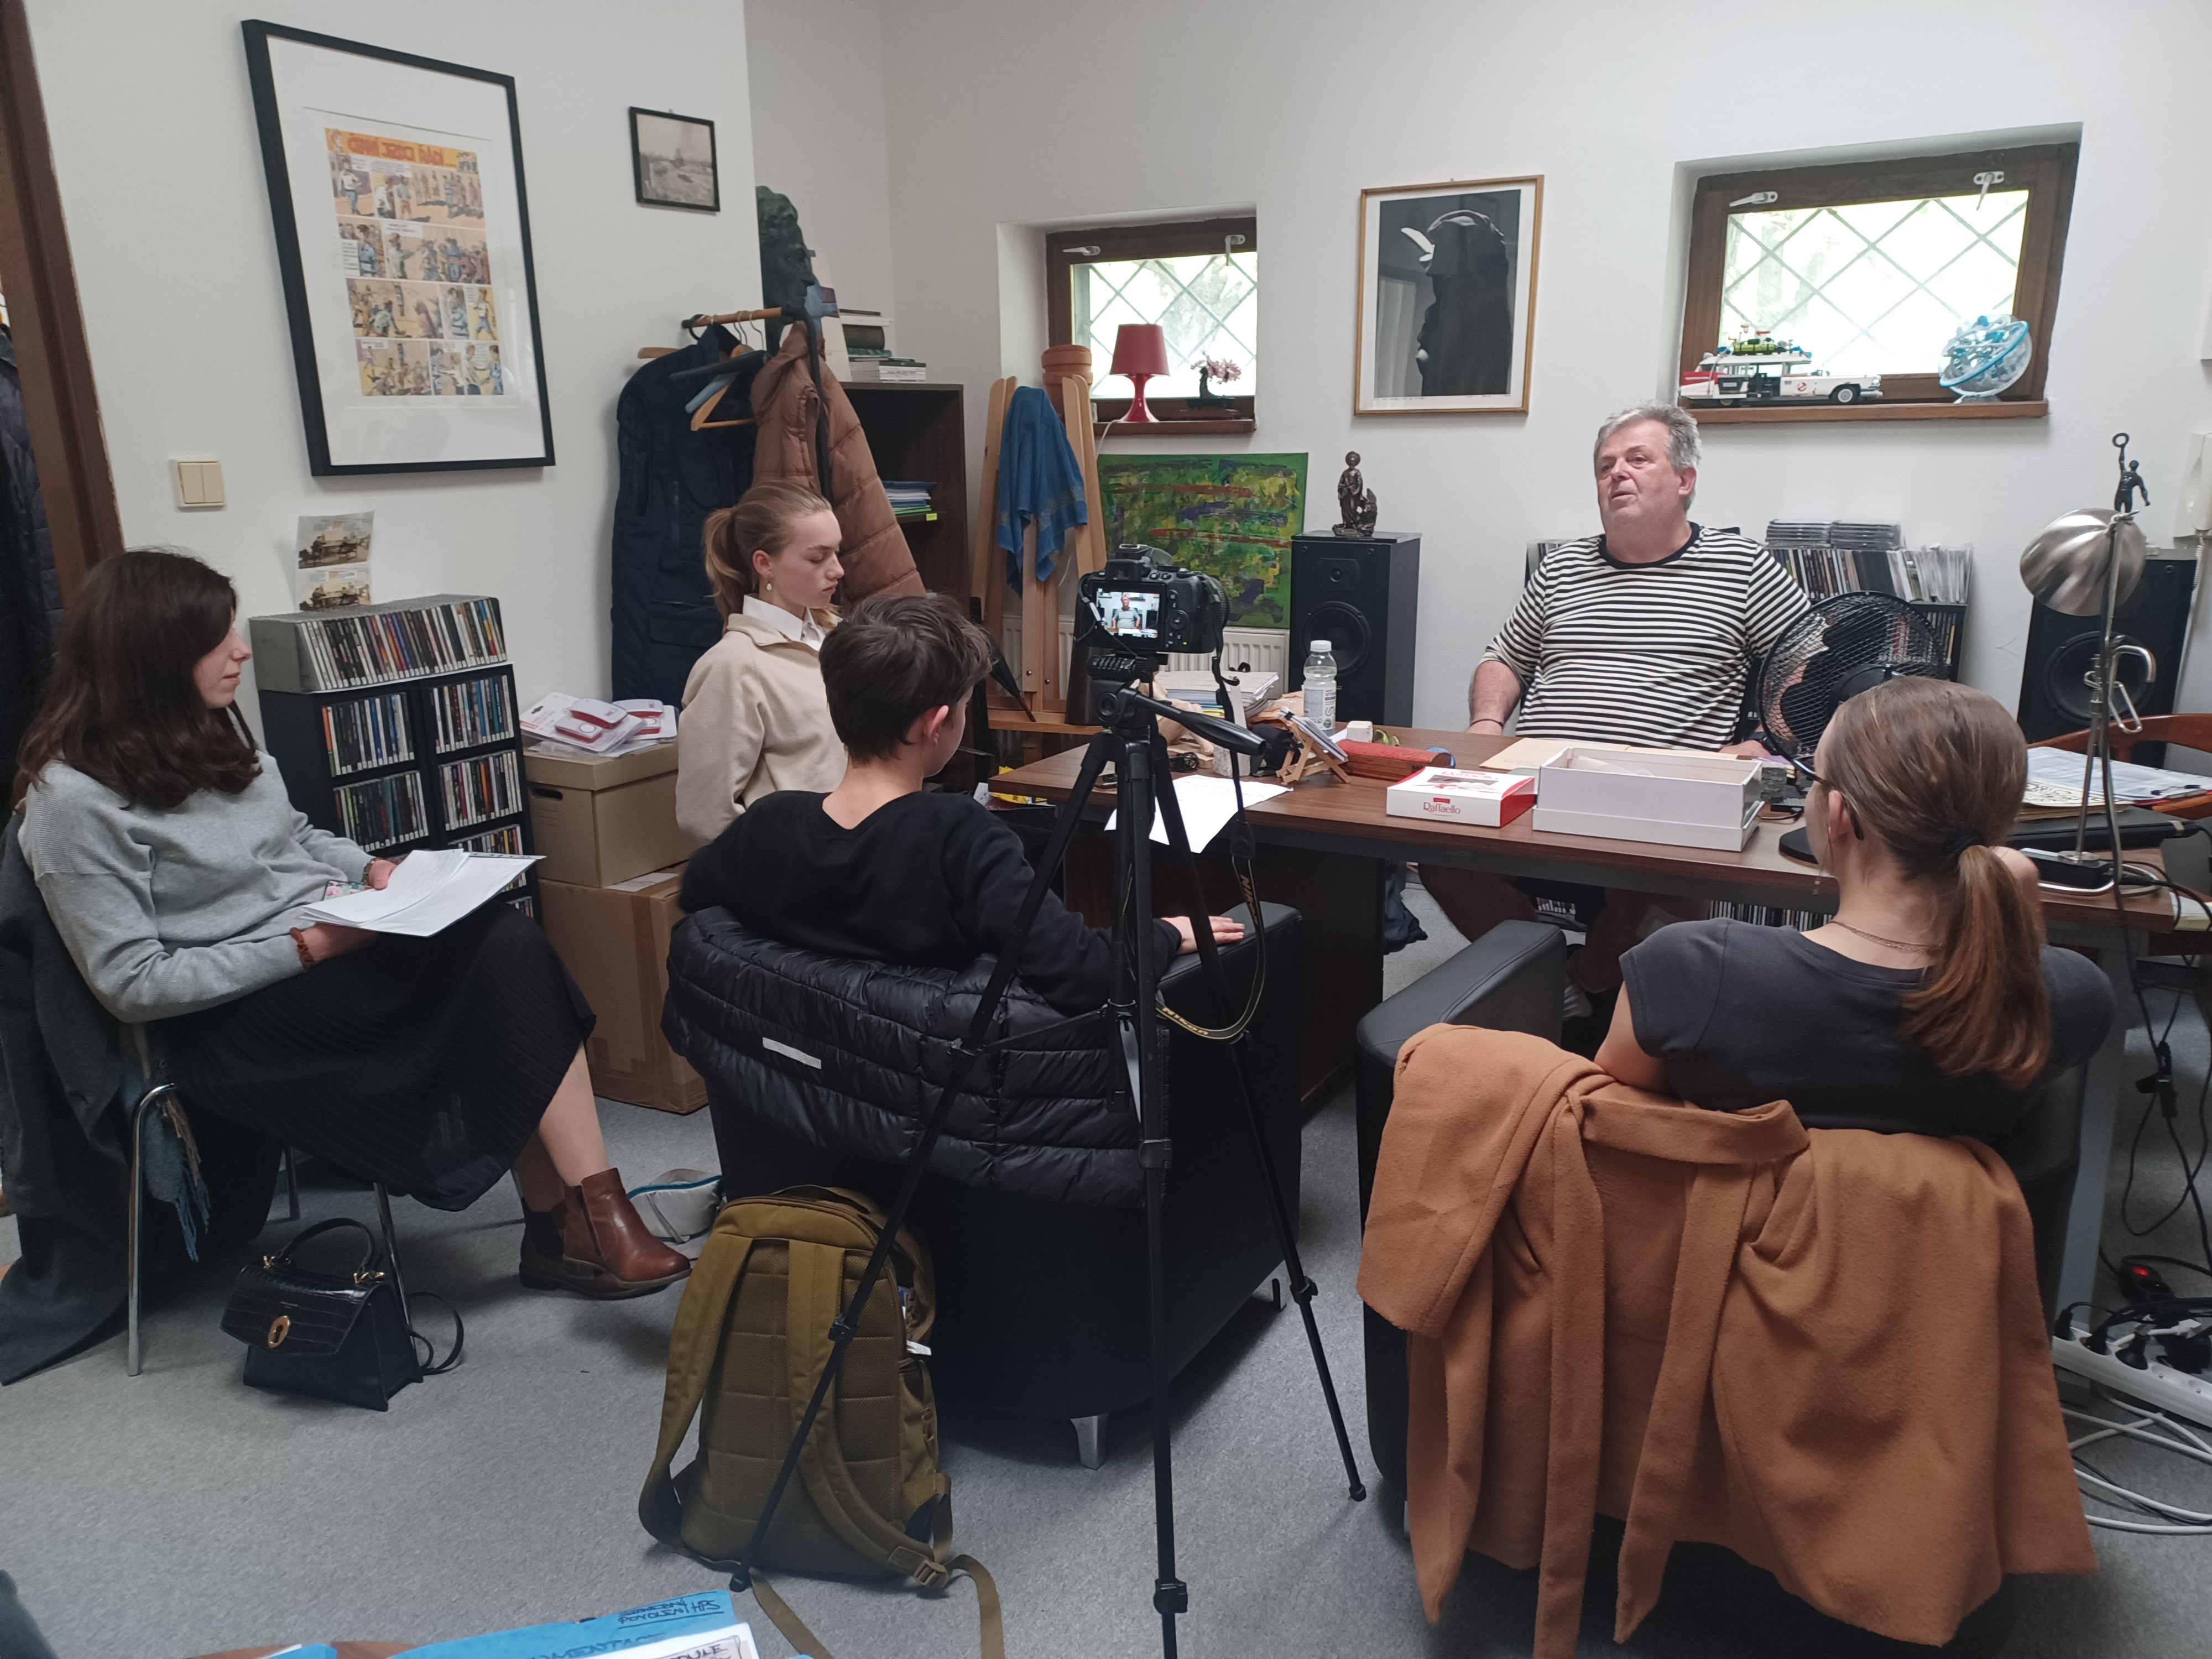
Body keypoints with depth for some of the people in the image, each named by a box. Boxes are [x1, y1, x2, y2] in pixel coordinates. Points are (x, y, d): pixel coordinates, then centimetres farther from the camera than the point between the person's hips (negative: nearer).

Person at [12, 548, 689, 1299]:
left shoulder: (210, 732, 10)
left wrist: (371, 868, 4)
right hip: (234, 1016, -7)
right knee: (501, 964, -24)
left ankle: (566, 1227, -20)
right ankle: (573, 1227, -15)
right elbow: (133, 985, -14)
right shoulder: (74, 801, -13)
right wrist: (305, 947, -20)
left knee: (510, 943, -22)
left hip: (331, 939, 7)